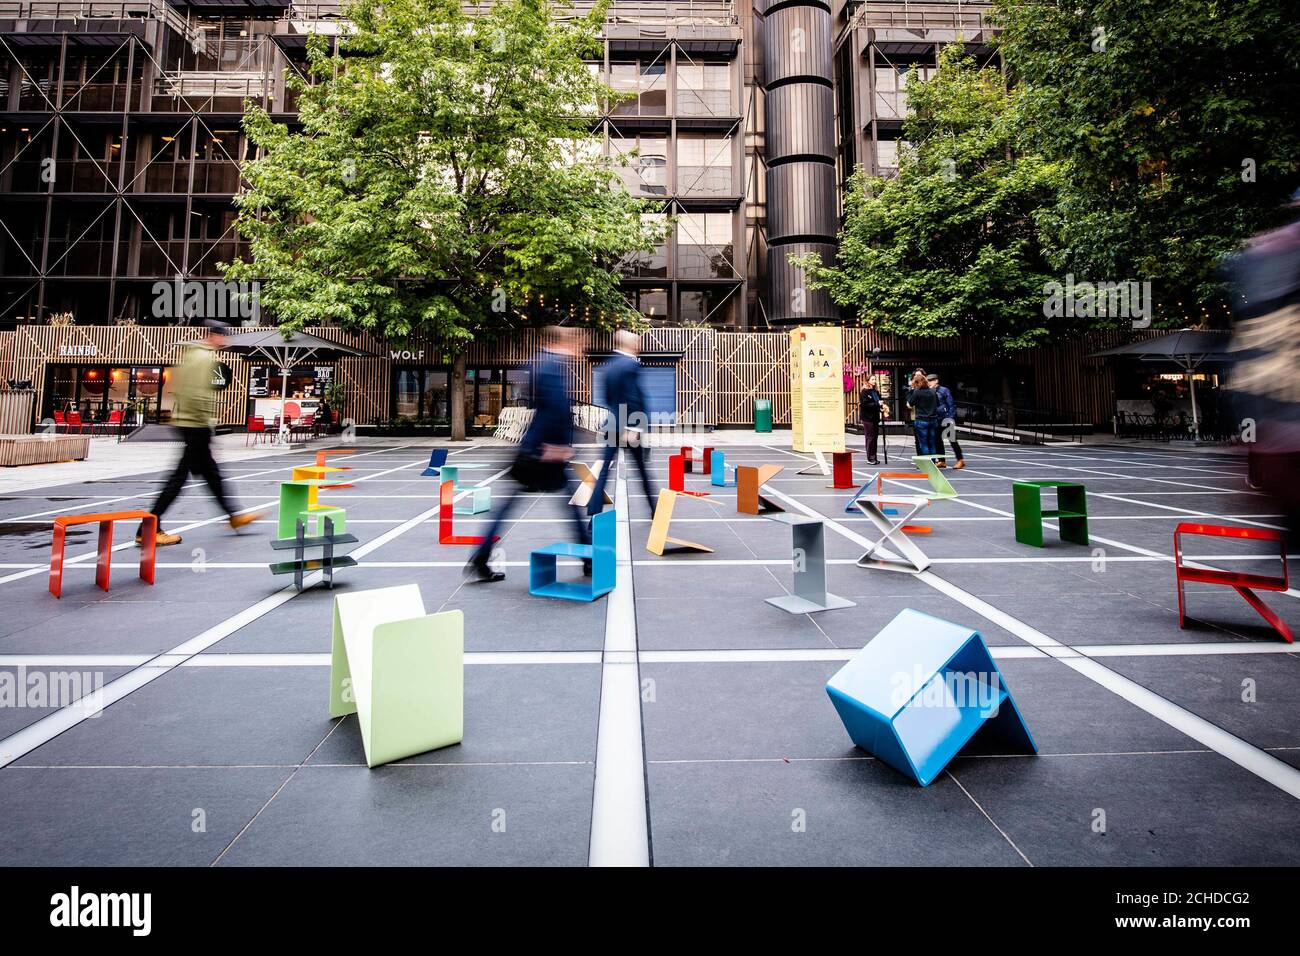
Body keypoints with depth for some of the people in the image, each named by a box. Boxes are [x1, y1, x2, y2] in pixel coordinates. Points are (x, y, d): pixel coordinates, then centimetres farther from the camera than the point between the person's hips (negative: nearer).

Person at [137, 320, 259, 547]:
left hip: (185, 421, 11)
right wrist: (206, 420, -16)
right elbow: (198, 394, -23)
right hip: (197, 424, -11)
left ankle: (233, 514, 30)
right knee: (181, 476, -6)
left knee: (210, 471, 17)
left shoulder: (191, 354, 16)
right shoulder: (205, 357, -13)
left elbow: (184, 389, 17)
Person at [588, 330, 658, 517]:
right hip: (630, 425, -6)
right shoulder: (631, 364, -13)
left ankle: (594, 515, 0)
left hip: (612, 424, 6)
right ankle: (654, 509, 23)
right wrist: (635, 427, -18)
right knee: (643, 468, 9)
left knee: (605, 470, 5)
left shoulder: (608, 365, 9)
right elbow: (634, 398, -18)